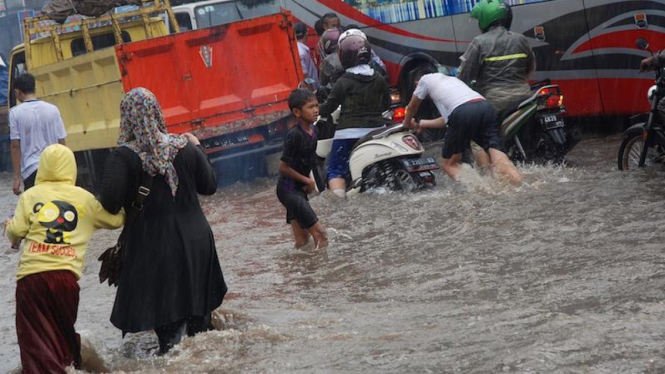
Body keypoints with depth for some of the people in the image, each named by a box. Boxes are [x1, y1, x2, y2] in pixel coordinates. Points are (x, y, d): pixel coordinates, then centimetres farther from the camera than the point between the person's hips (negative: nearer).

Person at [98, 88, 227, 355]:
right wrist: (198, 148, 18)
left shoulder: (124, 157, -15)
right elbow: (209, 186, 7)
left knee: (165, 321, 4)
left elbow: (110, 202, -22)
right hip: (195, 241, 4)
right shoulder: (184, 147, -4)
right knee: (199, 316, 19)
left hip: (153, 245, -4)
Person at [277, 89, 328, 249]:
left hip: (299, 189, 8)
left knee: (302, 239, 10)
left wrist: (308, 182, 5)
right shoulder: (295, 135, -21)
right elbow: (283, 167, -18)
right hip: (289, 189, -8)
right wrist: (307, 181, -10)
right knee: (319, 233, -15)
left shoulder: (313, 131, 4)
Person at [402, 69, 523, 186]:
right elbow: (447, 118, 46)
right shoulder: (452, 79, 44)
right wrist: (422, 123, 61)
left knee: (449, 164, 9)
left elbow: (412, 107, 41)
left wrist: (407, 123, 62)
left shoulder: (425, 79, 28)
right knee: (498, 158, -9)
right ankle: (520, 185, -38)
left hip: (462, 112, -5)